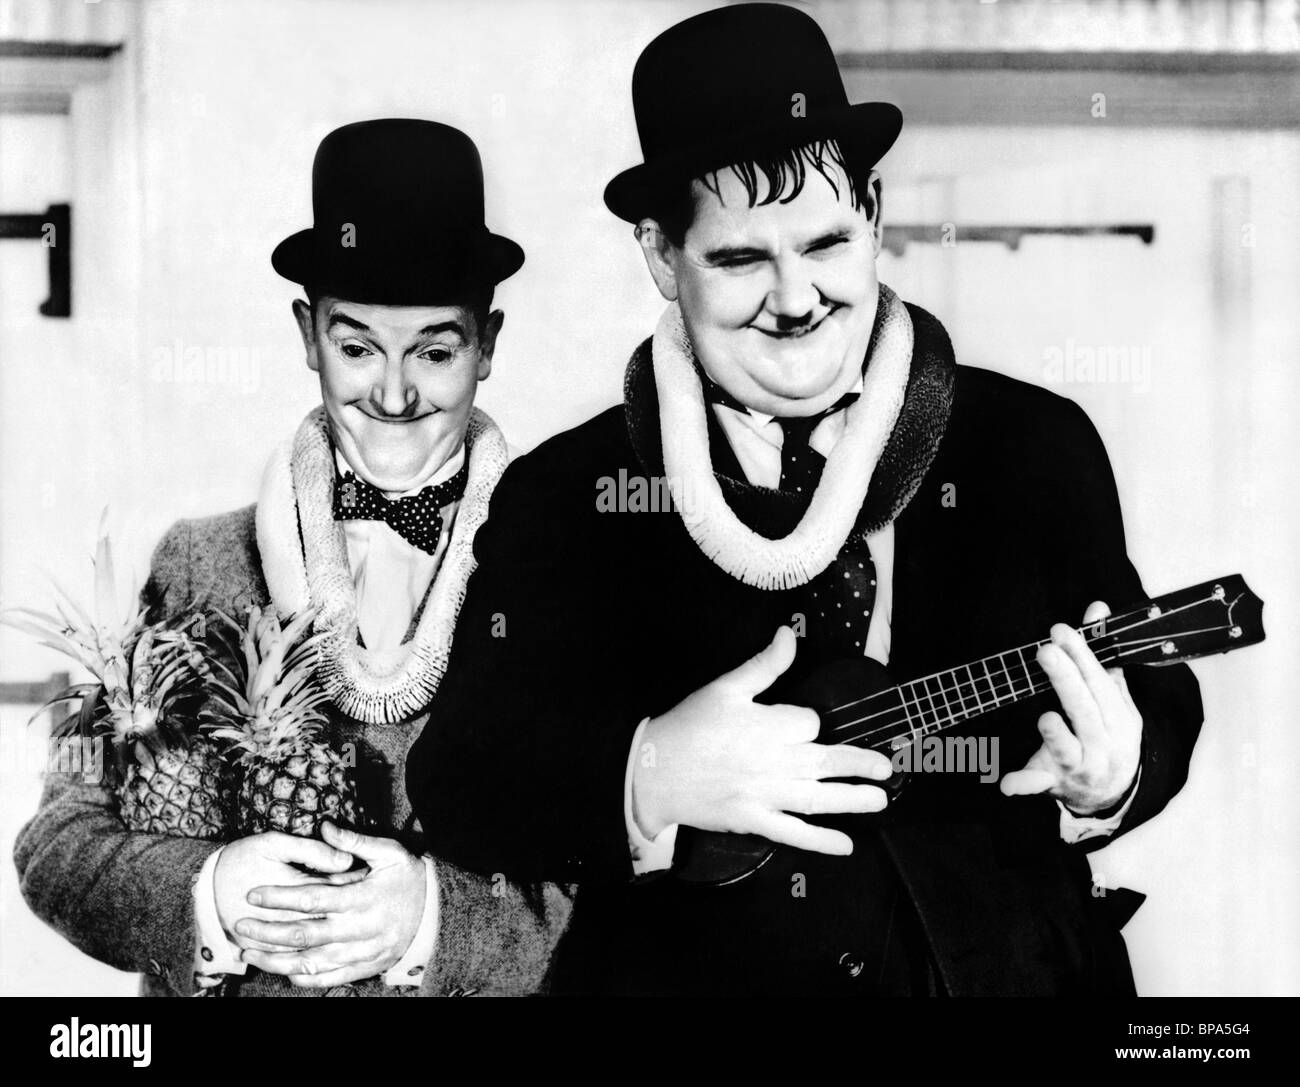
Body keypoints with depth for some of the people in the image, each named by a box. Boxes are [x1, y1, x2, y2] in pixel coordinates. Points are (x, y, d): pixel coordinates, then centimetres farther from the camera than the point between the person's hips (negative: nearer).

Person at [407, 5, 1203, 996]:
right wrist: (648, 782, -19)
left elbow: (1161, 705, 7)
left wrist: (1109, 777, -14)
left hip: (1000, 962, 2)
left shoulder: (1035, 446, 5)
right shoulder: (561, 495, 2)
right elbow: (458, 781, -3)